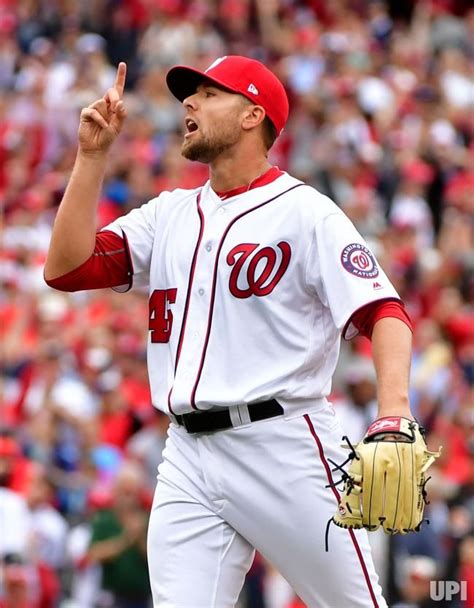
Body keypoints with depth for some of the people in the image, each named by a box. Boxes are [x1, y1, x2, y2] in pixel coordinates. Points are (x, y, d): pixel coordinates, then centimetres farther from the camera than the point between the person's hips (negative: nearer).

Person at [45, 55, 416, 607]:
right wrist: (92, 156, 4)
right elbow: (66, 267, 9)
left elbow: (383, 312, -12)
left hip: (284, 446, -5)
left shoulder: (305, 211, -2)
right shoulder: (169, 215, 17)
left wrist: (394, 413, -29)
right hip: (188, 458, 5)